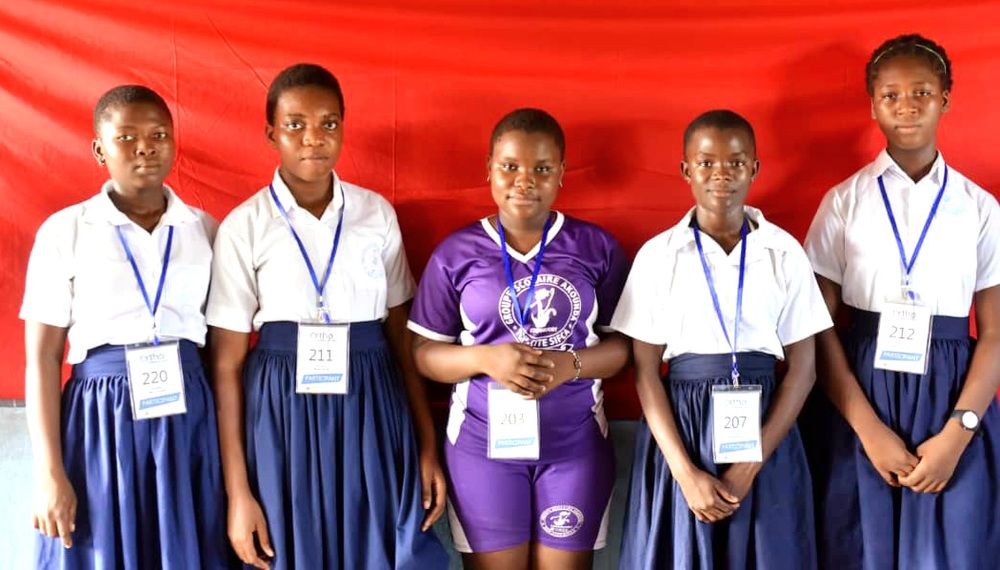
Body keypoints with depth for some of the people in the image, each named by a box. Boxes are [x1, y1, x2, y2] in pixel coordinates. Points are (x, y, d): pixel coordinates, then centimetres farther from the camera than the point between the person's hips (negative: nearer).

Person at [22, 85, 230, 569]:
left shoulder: (206, 231, 5)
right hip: (101, 422, -2)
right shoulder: (63, 232, -2)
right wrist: (49, 473, -7)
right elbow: (42, 358, -2)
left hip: (188, 420, 2)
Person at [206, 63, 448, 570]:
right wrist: (238, 493, -5)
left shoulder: (378, 214, 3)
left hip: (372, 411, 2)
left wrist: (428, 446, 5)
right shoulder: (244, 227, -4)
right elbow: (227, 364, -3)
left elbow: (401, 337, 7)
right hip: (284, 414, -2)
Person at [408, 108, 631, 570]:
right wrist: (487, 359, -19)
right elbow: (424, 353, -1)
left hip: (574, 442, 1)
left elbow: (625, 344, 1)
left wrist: (571, 364, -18)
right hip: (483, 443, 0)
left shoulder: (597, 247, 0)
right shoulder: (456, 252, -2)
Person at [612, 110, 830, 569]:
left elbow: (802, 368, 0)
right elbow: (645, 371, -2)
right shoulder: (658, 255, -2)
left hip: (763, 432, 1)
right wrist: (686, 472, -11)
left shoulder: (785, 253, 0)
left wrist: (750, 465, -9)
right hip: (679, 431, 0)